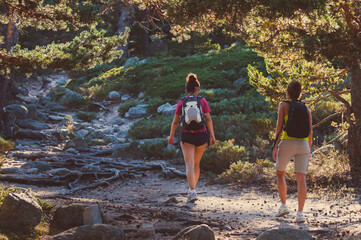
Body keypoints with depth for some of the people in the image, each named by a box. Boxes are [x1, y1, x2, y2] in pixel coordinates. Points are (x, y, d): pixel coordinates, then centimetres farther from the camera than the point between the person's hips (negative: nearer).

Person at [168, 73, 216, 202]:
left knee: (189, 164, -7)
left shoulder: (181, 102, 0)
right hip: (201, 135, 1)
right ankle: (193, 188, 30)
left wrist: (171, 136, 13)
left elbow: (175, 121, 1)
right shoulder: (202, 101, -1)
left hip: (186, 136, -1)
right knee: (196, 163, 19)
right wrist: (212, 135, 0)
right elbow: (208, 119, -6)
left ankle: (192, 191, -24)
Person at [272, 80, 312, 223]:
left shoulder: (283, 105, 4)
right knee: (301, 179, -4)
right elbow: (310, 131, 9)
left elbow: (279, 126, -5)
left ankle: (283, 205, 11)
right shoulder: (306, 108, 13)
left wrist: (275, 147, -3)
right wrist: (309, 150, 18)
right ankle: (300, 213, -14)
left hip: (287, 143, -2)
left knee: (280, 173, 19)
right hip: (303, 144, 2)